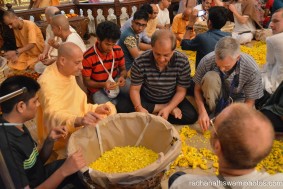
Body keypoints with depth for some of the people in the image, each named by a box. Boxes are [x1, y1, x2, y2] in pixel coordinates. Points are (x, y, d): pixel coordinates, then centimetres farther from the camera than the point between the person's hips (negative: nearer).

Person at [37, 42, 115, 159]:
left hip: (76, 129, 9)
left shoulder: (69, 73, 2)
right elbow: (54, 117, -39)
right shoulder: (47, 82, -26)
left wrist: (96, 109, -5)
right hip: (60, 140, -9)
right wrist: (79, 120, -57)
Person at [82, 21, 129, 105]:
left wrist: (122, 77, -18)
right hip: (98, 88, -3)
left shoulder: (118, 50, -7)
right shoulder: (88, 57, -19)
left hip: (115, 81, 4)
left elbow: (123, 69, 7)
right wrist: (103, 84, -29)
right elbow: (87, 81, -10)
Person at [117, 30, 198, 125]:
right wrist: (139, 107, -33)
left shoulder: (182, 62, -22)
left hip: (172, 100, -1)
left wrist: (168, 109, -29)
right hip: (146, 98, 2)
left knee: (191, 116, -23)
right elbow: (135, 89, -13)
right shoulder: (140, 62, -24)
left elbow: (181, 91, -13)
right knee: (122, 108, -22)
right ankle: (162, 107, -14)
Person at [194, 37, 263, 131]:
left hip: (238, 99, 0)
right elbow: (198, 89, -14)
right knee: (210, 77, -33)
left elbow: (249, 102, -15)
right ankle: (214, 113, -12)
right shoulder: (207, 61, -27)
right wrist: (202, 111, -28)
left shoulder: (252, 70, -28)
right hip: (216, 95, 0)